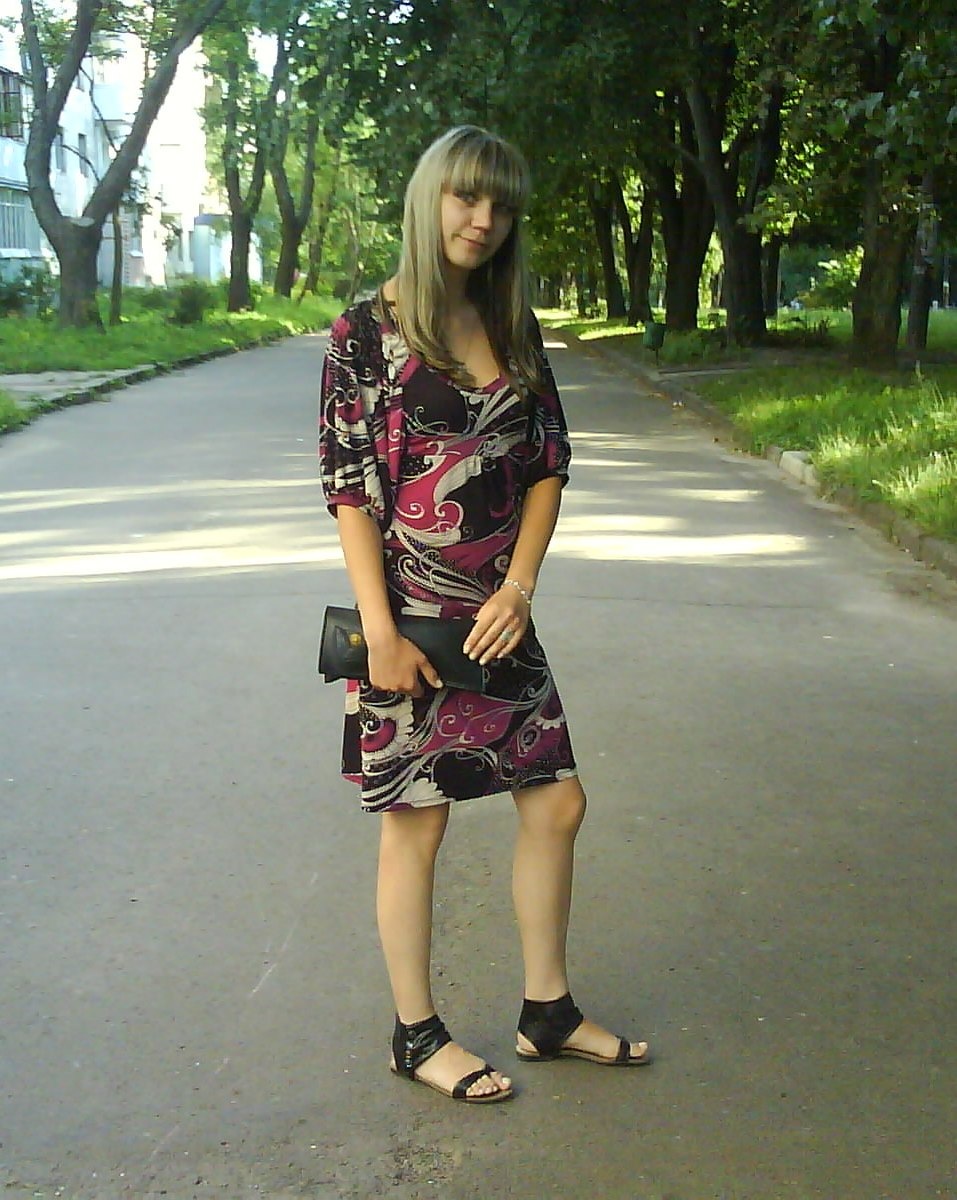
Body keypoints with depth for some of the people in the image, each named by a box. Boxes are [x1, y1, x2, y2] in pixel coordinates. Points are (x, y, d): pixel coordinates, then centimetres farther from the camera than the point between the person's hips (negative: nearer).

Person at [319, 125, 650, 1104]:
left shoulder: (514, 329, 8)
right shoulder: (369, 331, -7)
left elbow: (548, 465, 7)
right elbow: (348, 485, -11)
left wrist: (519, 588, -6)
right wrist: (380, 631, -16)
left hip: (498, 617, 6)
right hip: (409, 617, -5)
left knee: (555, 803, 10)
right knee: (416, 822, 5)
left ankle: (548, 1012, 28)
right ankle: (415, 1034, 22)